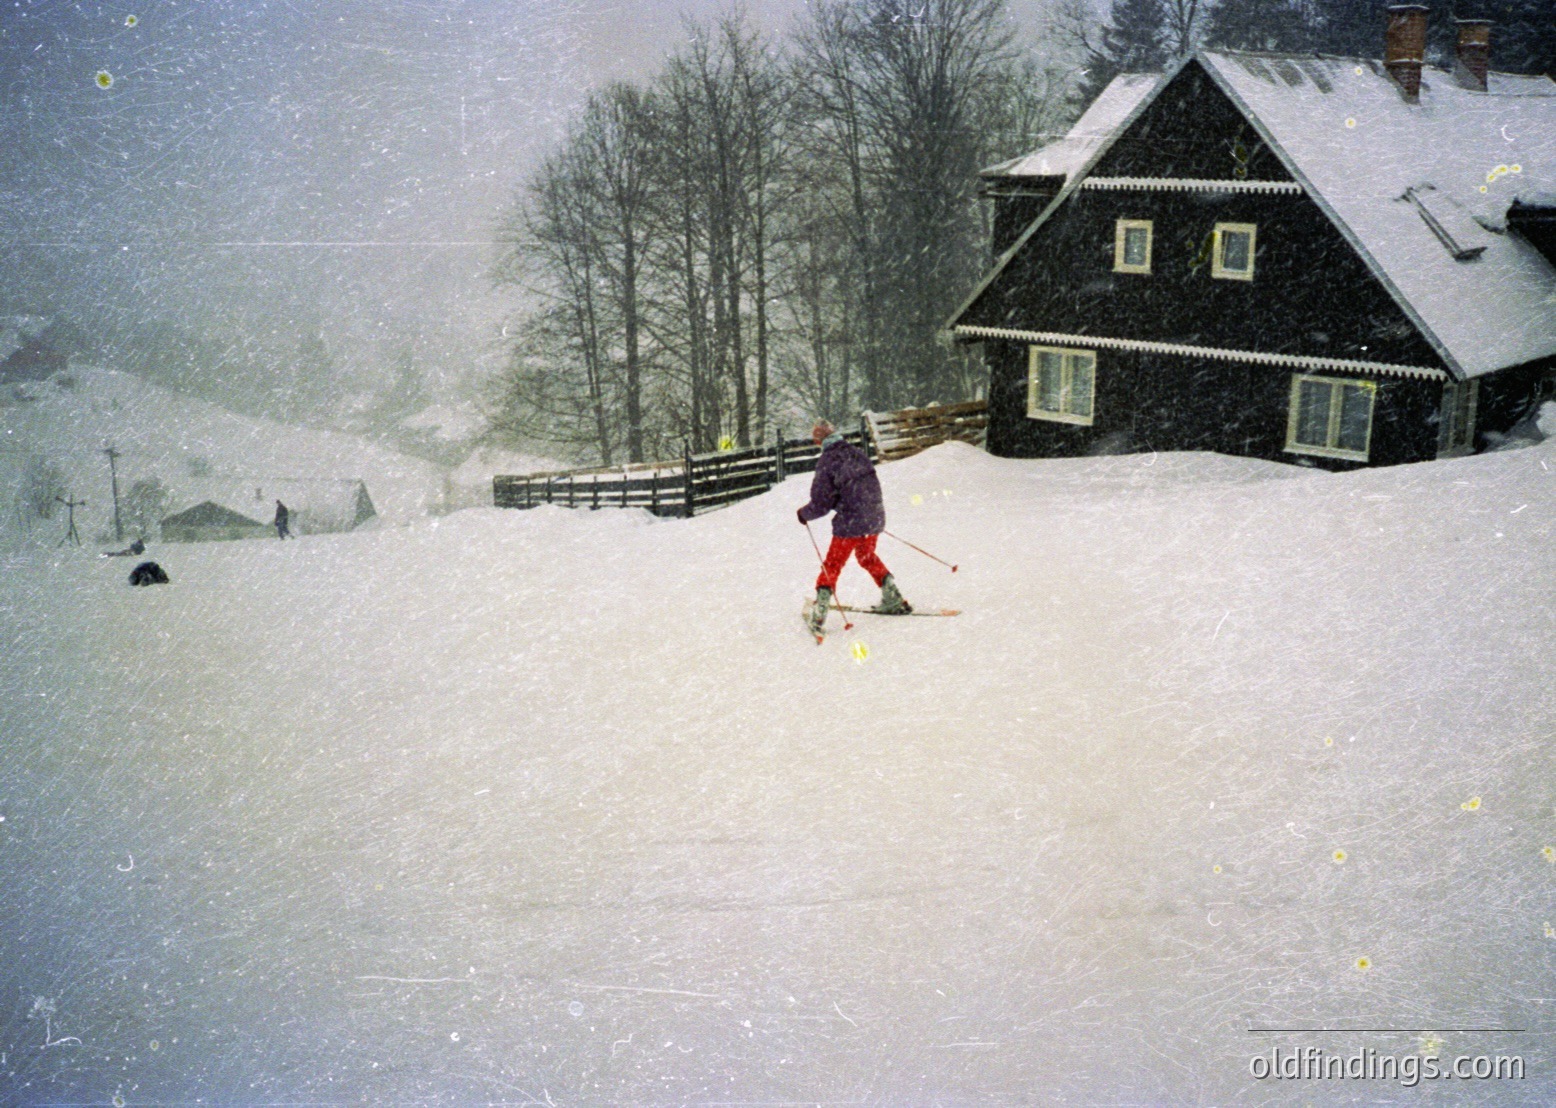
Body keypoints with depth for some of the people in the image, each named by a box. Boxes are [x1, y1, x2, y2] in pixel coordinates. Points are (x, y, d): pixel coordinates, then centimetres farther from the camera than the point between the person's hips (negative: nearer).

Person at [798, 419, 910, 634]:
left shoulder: (827, 462, -13)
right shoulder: (857, 453, 5)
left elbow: (821, 505, -12)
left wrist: (804, 513, 8)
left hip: (849, 524, -6)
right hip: (875, 519, 6)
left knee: (832, 565, 8)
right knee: (867, 557, 28)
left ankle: (819, 612, 4)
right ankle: (893, 600, 29)